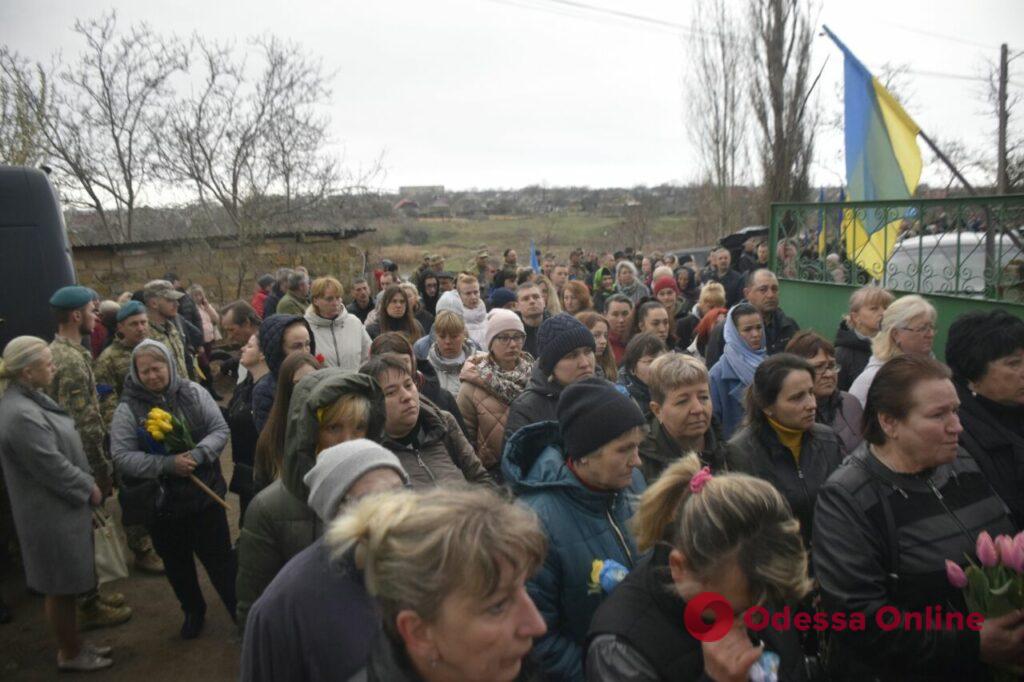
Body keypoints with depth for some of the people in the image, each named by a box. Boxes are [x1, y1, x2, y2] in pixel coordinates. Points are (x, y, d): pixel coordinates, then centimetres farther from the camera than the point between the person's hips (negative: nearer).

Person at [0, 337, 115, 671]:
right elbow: (53, 468, -25)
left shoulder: (30, 398, 4)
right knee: (60, 587, 9)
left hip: (61, 506, 10)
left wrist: (86, 483, 8)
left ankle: (73, 645, 37)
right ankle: (70, 653, 28)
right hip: (51, 512, -10)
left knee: (67, 585, 22)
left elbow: (64, 446, 13)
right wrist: (89, 487, -10)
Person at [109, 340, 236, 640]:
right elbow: (122, 457, -13)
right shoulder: (128, 409, -8)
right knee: (177, 564, 19)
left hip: (204, 492, -1)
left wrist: (198, 454, -22)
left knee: (220, 558, 7)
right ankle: (193, 610, 43)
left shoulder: (193, 392, -5)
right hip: (161, 501, 1)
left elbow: (220, 430, -4)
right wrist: (167, 464, -24)